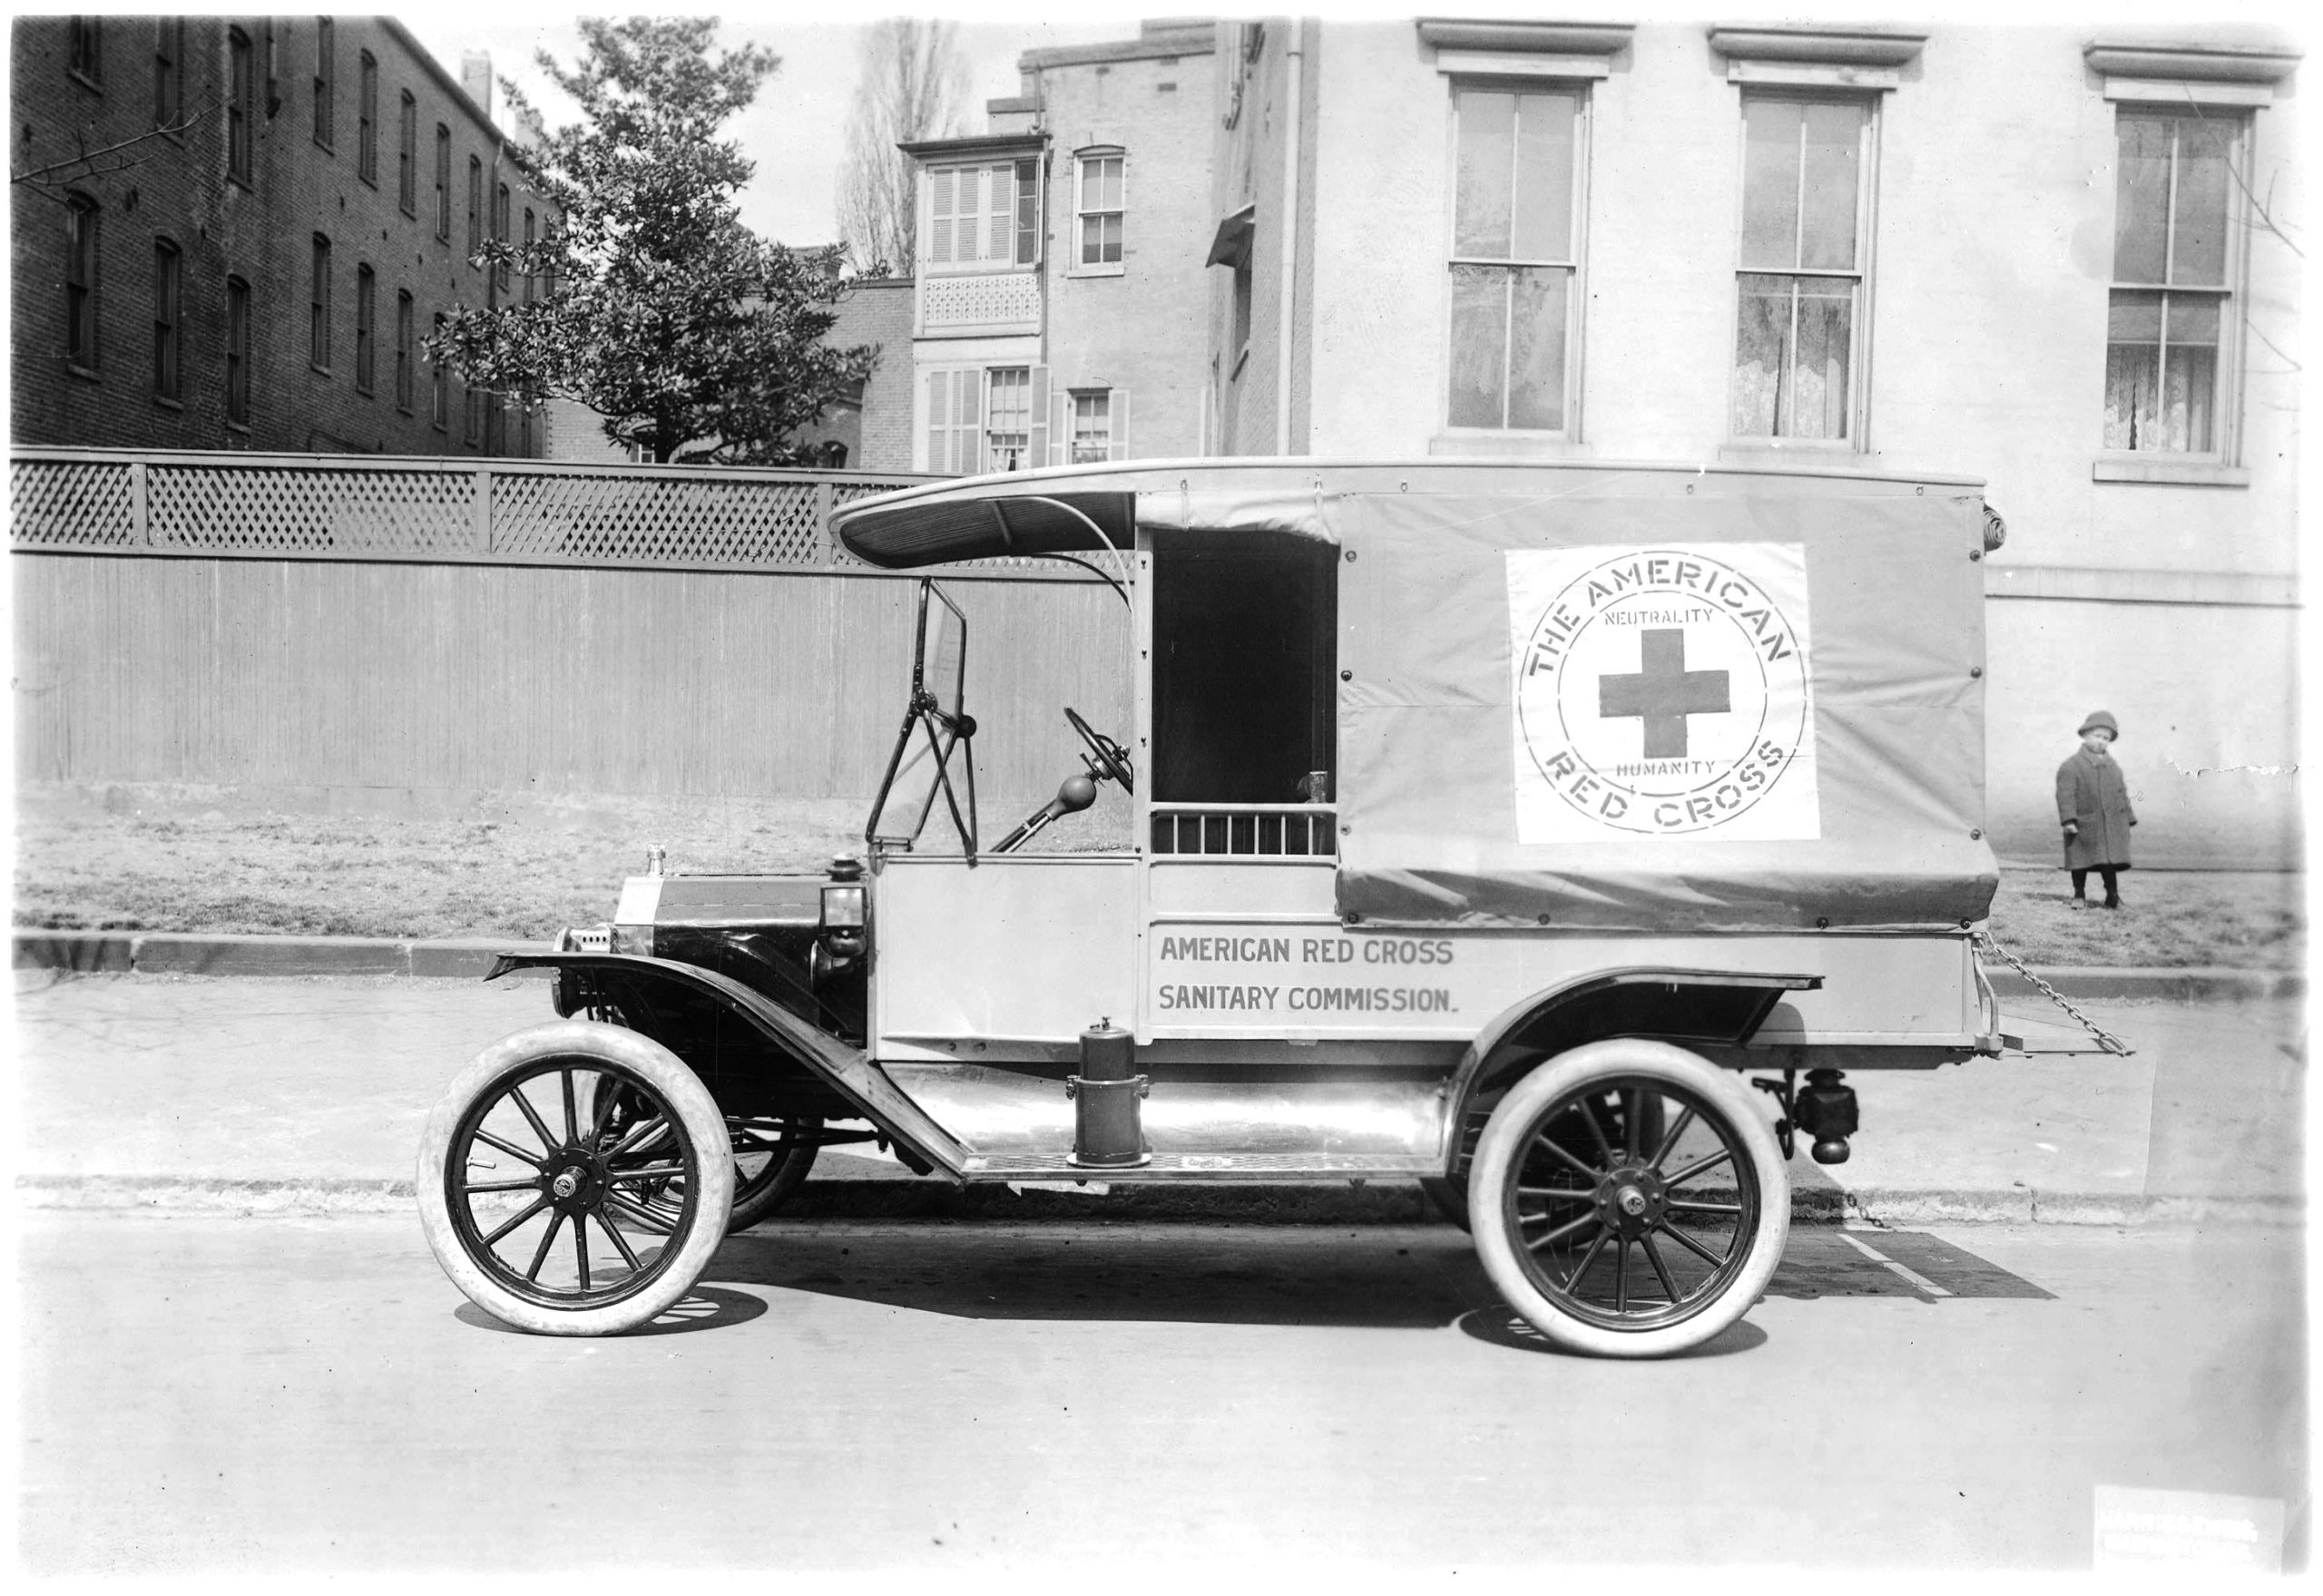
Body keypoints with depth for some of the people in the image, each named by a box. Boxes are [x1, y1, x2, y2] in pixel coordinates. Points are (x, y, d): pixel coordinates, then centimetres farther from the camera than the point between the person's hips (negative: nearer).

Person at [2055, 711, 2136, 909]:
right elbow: (2065, 794, -13)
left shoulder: (2113, 767, 14)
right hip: (2084, 826, -4)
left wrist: (2128, 819, 17)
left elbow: (2122, 794, 20)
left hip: (2111, 825, 4)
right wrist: (2069, 820, -21)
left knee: (2110, 862, 3)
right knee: (2081, 862, 5)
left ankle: (2113, 896, 13)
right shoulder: (2071, 766, -6)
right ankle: (2079, 895, 18)